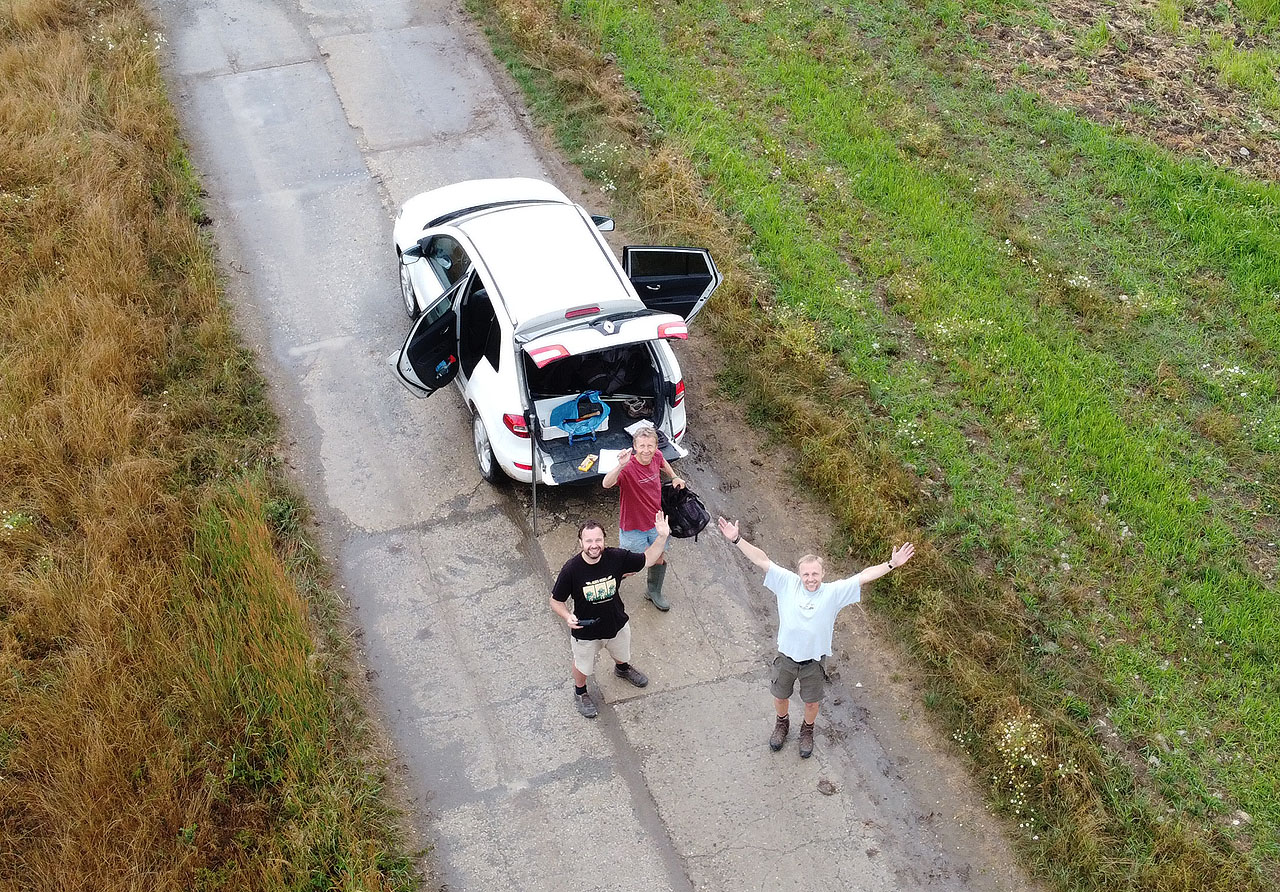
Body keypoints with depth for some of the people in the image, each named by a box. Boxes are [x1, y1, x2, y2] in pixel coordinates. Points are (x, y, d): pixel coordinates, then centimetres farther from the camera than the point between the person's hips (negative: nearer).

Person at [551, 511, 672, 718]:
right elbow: (556, 601, -18)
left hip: (617, 624, 3)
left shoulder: (616, 557, -24)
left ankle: (622, 669, 70)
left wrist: (662, 537, -21)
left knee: (622, 654, 34)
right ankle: (580, 693, 57)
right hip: (585, 631, -3)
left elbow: (647, 560, -8)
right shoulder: (571, 569, -31)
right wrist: (567, 617, -37)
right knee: (583, 666, 24)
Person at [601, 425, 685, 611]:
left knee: (660, 559, 22)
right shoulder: (628, 468, -32)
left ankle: (654, 592, 49)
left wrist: (674, 477, 10)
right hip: (633, 527, -6)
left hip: (656, 522, 6)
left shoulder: (656, 457, -12)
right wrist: (620, 466, -66)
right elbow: (607, 484, -52)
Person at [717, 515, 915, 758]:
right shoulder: (788, 584, -17)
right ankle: (782, 724, 55)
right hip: (786, 658, 1)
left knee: (812, 702, 20)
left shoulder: (833, 592, -18)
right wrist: (737, 540, -28)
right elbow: (762, 560, -21)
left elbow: (864, 576, -22)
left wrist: (892, 564, -31)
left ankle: (807, 730, 52)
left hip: (813, 662, -1)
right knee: (780, 697, 23)